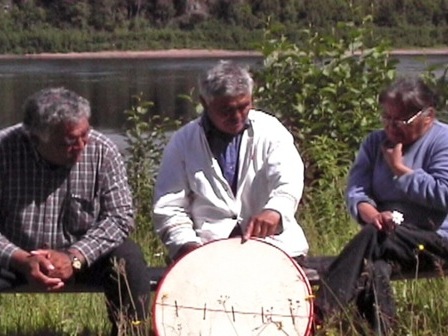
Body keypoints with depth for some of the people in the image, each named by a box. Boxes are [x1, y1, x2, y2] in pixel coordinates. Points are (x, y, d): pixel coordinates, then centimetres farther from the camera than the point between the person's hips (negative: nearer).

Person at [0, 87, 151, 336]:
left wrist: (74, 258, -26)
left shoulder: (102, 151, -14)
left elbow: (120, 216, -14)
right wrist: (22, 261, -33)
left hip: (83, 255, 1)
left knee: (128, 259, -25)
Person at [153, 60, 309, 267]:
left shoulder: (269, 131, 5)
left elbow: (289, 178, -12)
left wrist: (274, 210, -34)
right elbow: (168, 208, 3)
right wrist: (187, 245, -17)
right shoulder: (183, 142, 6)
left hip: (271, 244, 1)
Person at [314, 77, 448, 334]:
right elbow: (356, 190, 2)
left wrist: (399, 168, -8)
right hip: (386, 239, 5)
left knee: (372, 237, -33)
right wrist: (373, 215, -22)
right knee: (375, 267, -33)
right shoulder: (377, 142, 15)